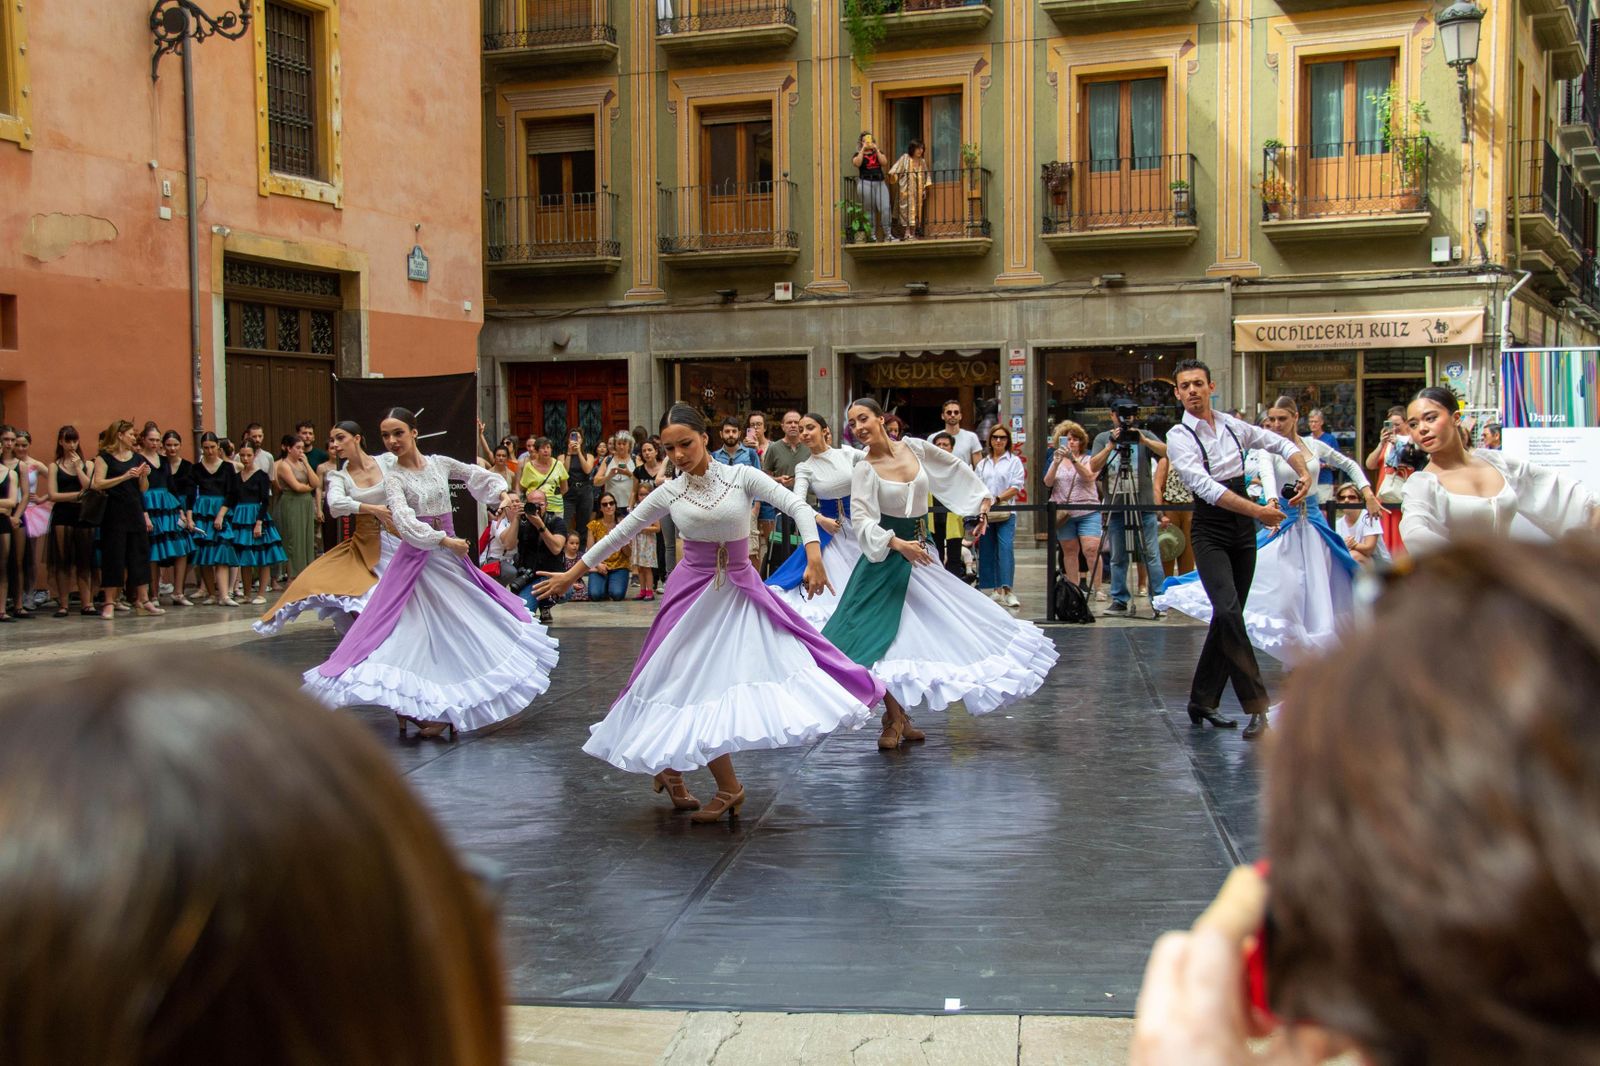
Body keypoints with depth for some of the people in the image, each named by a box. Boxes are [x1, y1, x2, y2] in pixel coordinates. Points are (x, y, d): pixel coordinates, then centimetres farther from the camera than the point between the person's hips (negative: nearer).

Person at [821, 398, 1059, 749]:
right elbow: (861, 520, -21)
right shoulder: (864, 470, -12)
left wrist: (982, 505, 13)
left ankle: (899, 716, 16)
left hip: (919, 553, 4)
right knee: (881, 638, -8)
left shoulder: (915, 448, -1)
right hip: (886, 561, -4)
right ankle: (895, 719, 7)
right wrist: (898, 544, -33)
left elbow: (956, 470, 13)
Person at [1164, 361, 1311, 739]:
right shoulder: (1179, 437, -7)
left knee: (1227, 618, 8)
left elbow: (1280, 443, 21)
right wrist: (1258, 511, -25)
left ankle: (1203, 700, 18)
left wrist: (1303, 474, 3)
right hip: (1211, 533, -5)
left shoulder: (1232, 425, 8)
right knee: (1229, 612, -21)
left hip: (1243, 532, 5)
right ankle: (1257, 708, -20)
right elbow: (1206, 488, -19)